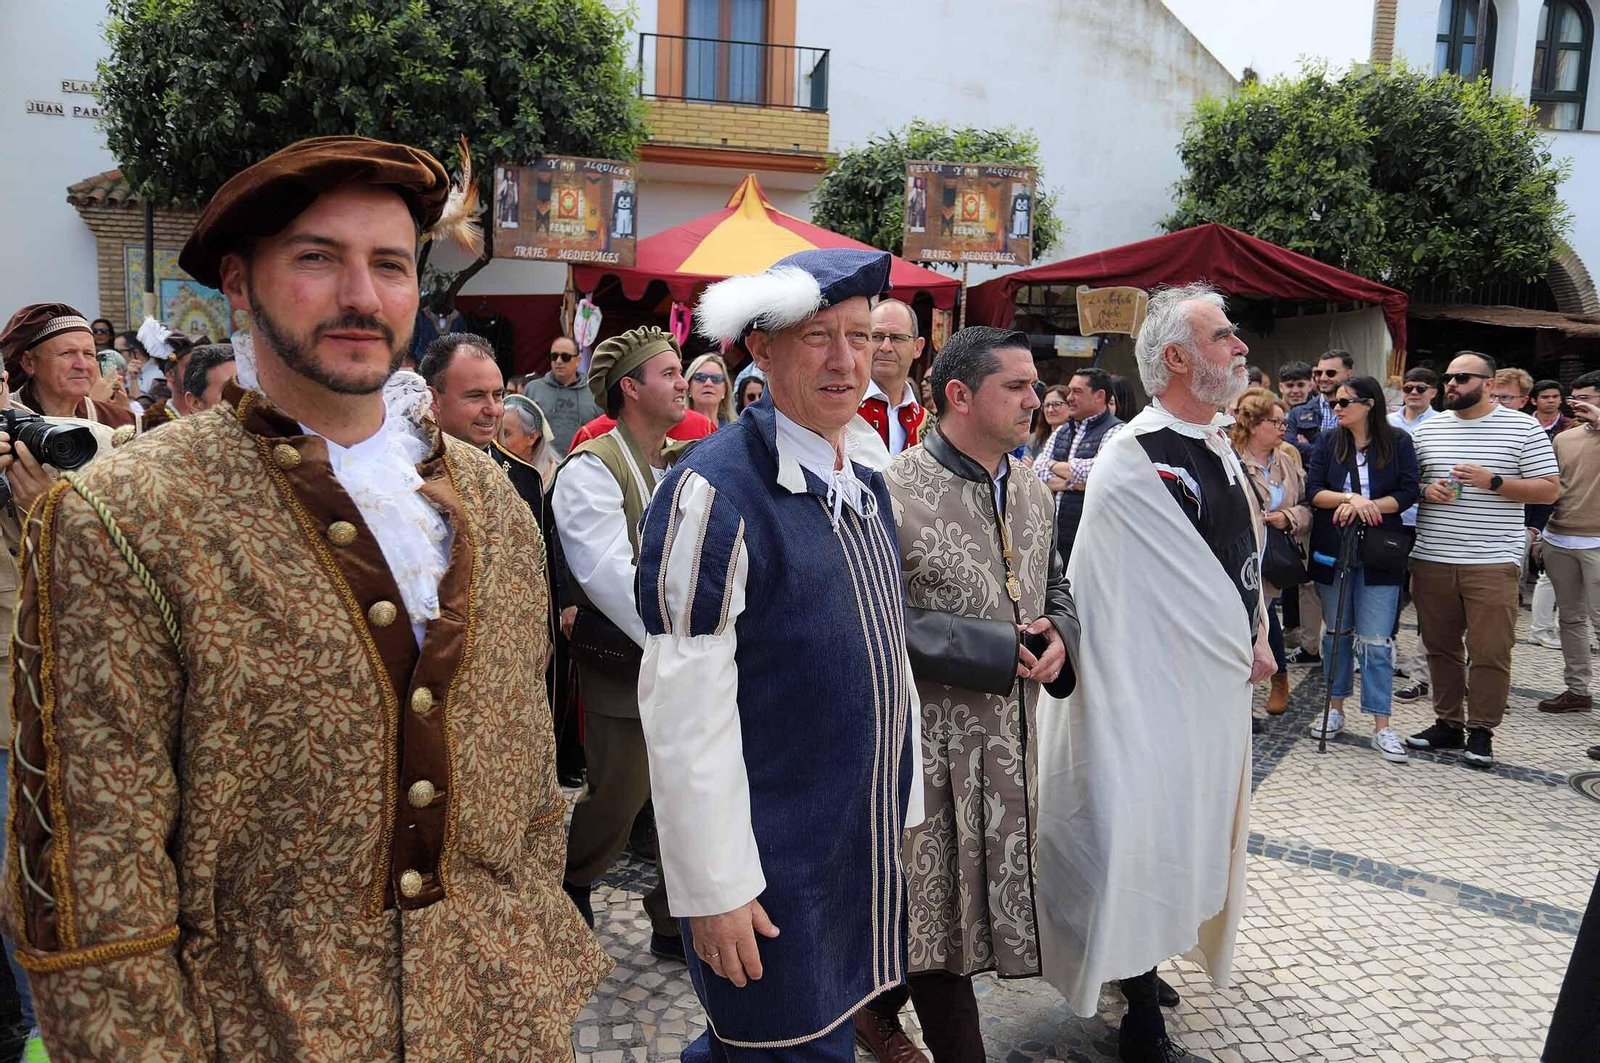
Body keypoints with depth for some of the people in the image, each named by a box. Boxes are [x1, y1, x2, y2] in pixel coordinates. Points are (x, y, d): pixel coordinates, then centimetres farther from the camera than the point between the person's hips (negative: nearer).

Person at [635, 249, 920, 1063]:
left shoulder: (865, 479, 6)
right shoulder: (714, 489, -20)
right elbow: (685, 710, -20)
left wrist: (903, 806, 15)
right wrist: (715, 887, -16)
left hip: (866, 848, 7)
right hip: (772, 865, -7)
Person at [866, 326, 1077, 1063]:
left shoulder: (1033, 491, 8)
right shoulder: (896, 491, -16)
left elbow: (1055, 587, 18)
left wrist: (1058, 635, -5)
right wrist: (1000, 649, -19)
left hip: (1012, 734, 8)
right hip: (932, 739, -7)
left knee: (990, 895, 17)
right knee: (940, 903, 6)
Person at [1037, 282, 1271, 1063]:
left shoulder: (1216, 443, 9)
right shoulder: (1135, 460, -19)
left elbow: (1246, 553, 15)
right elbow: (1182, 587, -17)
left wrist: (1253, 642, 6)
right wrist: (1244, 648, -9)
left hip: (1220, 678, 9)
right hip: (1158, 687, -9)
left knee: (1186, 839, 21)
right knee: (1147, 844, 2)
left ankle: (1143, 966, 41)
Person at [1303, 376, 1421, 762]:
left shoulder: (1398, 442, -1)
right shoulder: (1328, 442, 4)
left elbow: (1408, 493, -7)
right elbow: (1313, 491, -4)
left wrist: (1364, 506, -18)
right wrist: (1351, 498, -20)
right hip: (1332, 552, 3)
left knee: (1375, 640, -3)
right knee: (1336, 631, 12)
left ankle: (1381, 726, 2)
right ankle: (1335, 708, 24)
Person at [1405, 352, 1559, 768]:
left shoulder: (1523, 428, 1)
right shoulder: (1427, 428, 10)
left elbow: (1549, 488, -2)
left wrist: (1493, 482, -15)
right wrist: (1426, 490, -7)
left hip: (1492, 562, -3)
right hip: (1431, 560, 4)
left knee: (1490, 652, -1)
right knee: (1441, 647, 11)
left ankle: (1481, 731, 13)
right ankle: (1448, 723, 23)